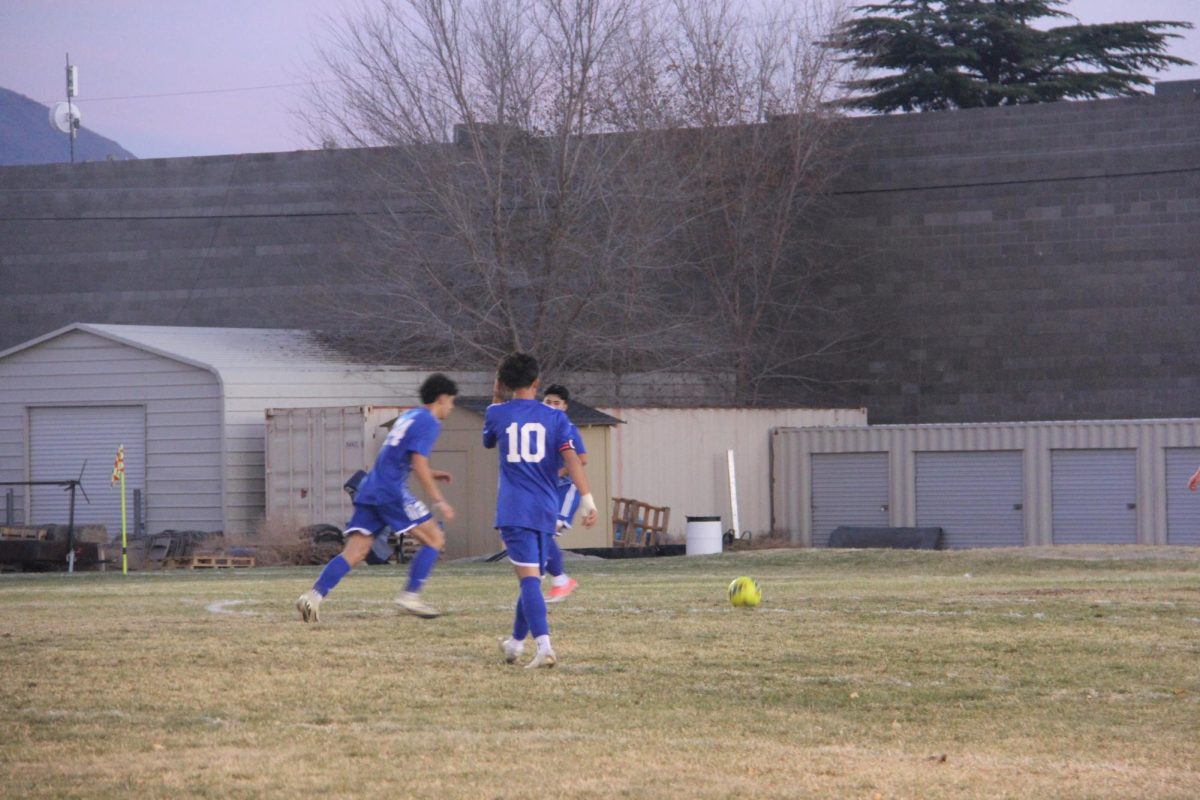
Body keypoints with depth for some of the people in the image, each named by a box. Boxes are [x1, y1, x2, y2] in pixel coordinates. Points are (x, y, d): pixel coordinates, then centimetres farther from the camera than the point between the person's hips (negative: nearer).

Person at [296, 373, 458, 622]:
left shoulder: (408, 416, 24)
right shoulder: (428, 422, -4)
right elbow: (419, 464, -14)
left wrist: (430, 474, 33)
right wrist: (438, 501, -11)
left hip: (370, 490, 8)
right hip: (392, 491, -8)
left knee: (354, 553, -1)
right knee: (435, 539, 3)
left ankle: (315, 595, -17)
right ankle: (411, 595, -4)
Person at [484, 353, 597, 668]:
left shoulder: (497, 414, 4)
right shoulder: (555, 417, 4)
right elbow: (571, 458, -7)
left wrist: (496, 400, 34)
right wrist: (588, 500, -13)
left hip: (513, 509, -3)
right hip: (545, 509, 3)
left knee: (529, 577, -13)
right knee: (532, 577, 19)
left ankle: (544, 645, -30)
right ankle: (516, 642, 35)